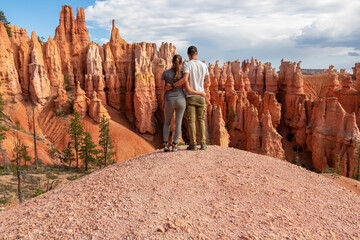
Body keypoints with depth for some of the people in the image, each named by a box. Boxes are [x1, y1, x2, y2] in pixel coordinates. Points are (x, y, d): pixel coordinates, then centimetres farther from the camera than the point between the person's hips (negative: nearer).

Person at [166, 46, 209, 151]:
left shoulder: (187, 64, -10)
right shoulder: (204, 65, 6)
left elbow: (185, 79, -26)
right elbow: (208, 80, 16)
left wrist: (171, 86, -19)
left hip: (190, 96, -4)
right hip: (200, 96, 4)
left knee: (191, 120, 1)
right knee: (201, 119, 10)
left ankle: (193, 144, 2)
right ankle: (203, 143, 4)